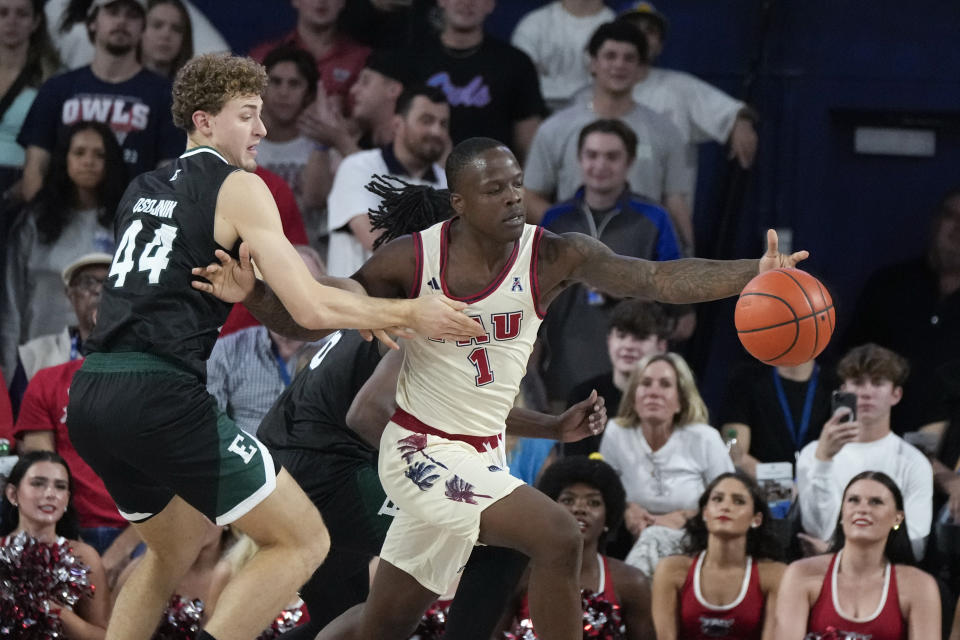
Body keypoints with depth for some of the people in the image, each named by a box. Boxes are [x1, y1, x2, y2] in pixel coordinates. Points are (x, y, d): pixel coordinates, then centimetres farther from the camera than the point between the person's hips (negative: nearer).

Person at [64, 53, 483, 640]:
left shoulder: (143, 190, 22)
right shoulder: (239, 187, -1)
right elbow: (311, 310, -7)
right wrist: (410, 315, 6)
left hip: (89, 398, 8)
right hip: (161, 396, -8)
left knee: (177, 547, 31)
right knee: (303, 542, -1)